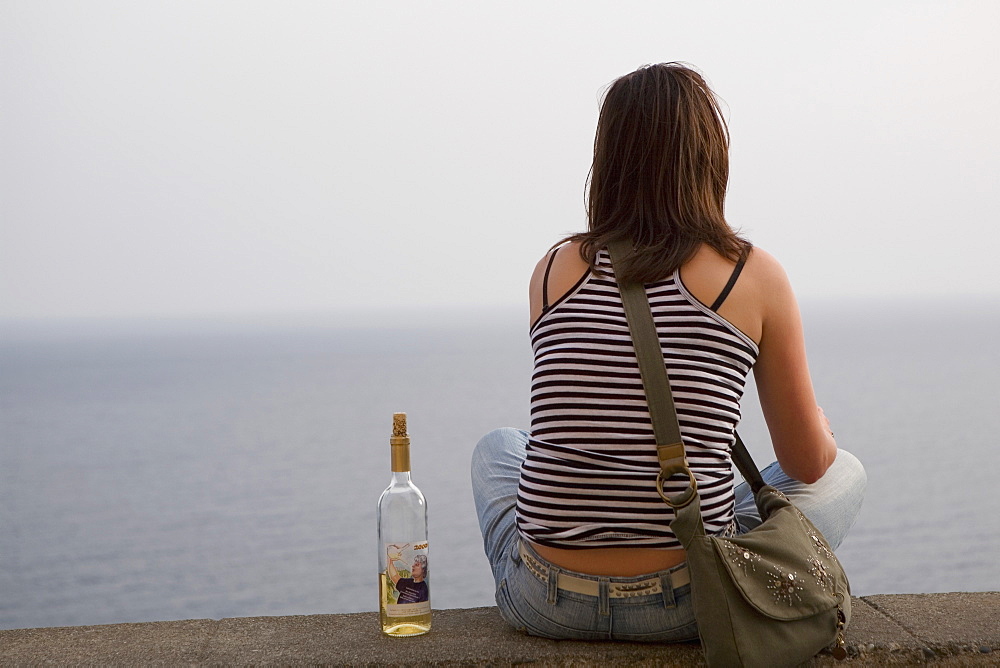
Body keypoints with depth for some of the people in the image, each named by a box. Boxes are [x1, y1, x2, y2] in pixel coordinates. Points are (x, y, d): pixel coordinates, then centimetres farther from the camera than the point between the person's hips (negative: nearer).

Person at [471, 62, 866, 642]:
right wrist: (821, 425, 27)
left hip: (547, 601, 3)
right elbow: (807, 462, 4)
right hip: (685, 607, -3)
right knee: (846, 472, 25)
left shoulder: (554, 269, 3)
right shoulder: (755, 276, -5)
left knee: (497, 448, 37)